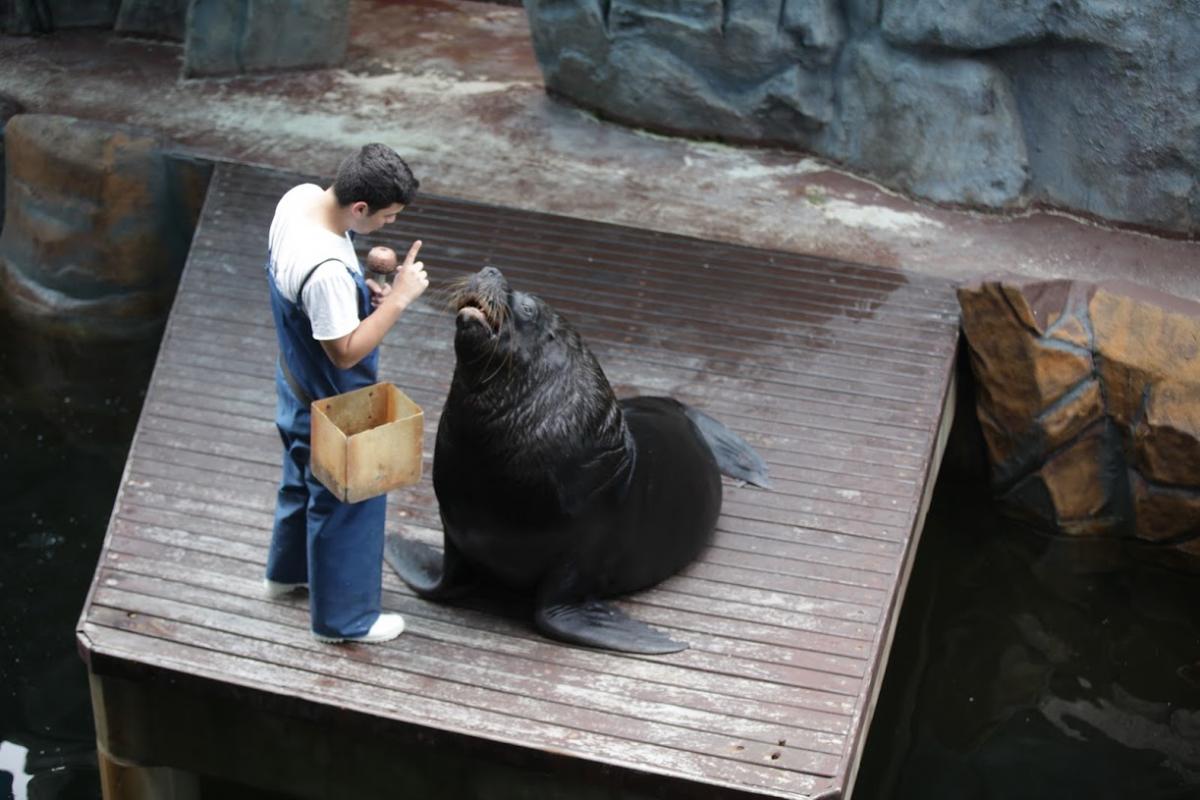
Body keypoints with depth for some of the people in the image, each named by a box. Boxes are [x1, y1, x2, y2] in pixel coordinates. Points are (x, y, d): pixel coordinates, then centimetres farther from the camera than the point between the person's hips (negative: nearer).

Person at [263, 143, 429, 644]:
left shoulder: (300, 197, -14)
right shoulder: (326, 271, -42)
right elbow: (346, 352, -30)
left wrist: (362, 290, -4)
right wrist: (399, 297, -29)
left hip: (298, 385, 9)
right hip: (331, 407, -9)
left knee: (303, 478, 31)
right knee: (346, 504, 13)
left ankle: (289, 569, 55)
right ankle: (343, 617, 32)